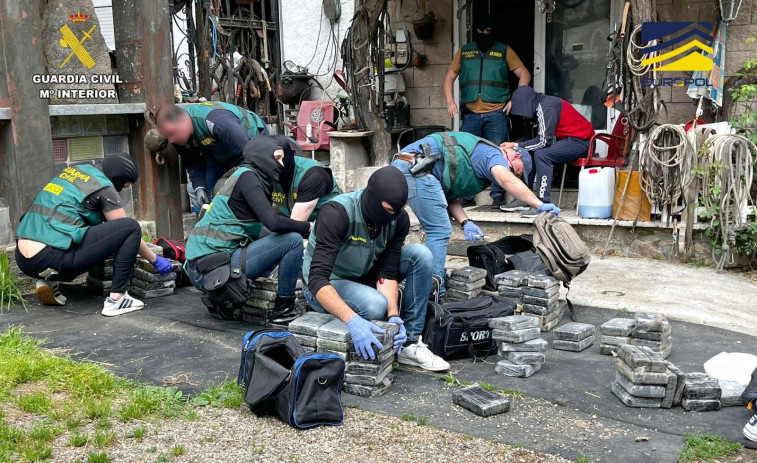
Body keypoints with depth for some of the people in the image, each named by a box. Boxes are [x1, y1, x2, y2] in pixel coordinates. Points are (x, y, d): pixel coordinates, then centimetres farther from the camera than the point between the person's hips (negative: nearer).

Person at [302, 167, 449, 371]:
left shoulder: (399, 218, -14)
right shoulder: (336, 213, -31)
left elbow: (387, 272, -13)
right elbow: (317, 279, -37)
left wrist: (394, 315, -31)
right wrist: (353, 321, -50)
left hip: (365, 277, 6)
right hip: (328, 286, -6)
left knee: (420, 255, -16)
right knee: (376, 304, -36)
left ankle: (409, 343, -12)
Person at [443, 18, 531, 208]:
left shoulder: (504, 50, 10)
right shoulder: (464, 52, 16)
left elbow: (524, 74, 8)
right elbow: (449, 77, 17)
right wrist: (450, 101, 2)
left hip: (496, 113, -2)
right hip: (470, 113, 2)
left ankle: (498, 195, 2)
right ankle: (466, 196, 7)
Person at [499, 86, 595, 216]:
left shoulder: (546, 107, -20)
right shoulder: (540, 106, 10)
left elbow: (544, 141, -23)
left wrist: (517, 145, -15)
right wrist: (515, 145, -2)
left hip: (581, 141, -10)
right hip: (569, 139, 10)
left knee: (541, 154, -26)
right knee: (529, 153, 6)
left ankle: (543, 205, -25)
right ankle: (523, 199, 6)